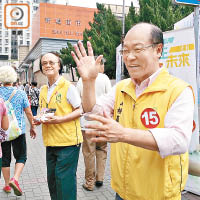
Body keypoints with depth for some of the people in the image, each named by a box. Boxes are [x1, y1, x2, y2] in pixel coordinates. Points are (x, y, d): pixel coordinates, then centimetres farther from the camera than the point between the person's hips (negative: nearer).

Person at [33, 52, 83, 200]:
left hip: (68, 142, -7)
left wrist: (59, 119, -20)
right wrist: (39, 119, 2)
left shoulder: (68, 86, -8)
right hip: (50, 143, 7)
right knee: (52, 180, 15)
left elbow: (80, 110, -10)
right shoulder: (43, 90, 13)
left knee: (65, 181, -1)